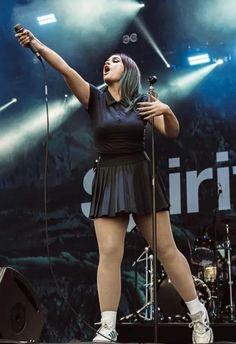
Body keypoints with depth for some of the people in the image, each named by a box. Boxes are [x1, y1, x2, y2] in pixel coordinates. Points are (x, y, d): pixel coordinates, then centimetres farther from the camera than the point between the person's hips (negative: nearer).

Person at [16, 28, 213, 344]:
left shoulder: (141, 101, 6)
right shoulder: (95, 98, 6)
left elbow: (172, 133, 3)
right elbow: (65, 69, -6)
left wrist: (166, 110, -17)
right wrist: (36, 44, -16)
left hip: (141, 178, -1)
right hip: (108, 182, 1)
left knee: (166, 249, 1)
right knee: (109, 254, -9)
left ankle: (199, 316, 12)